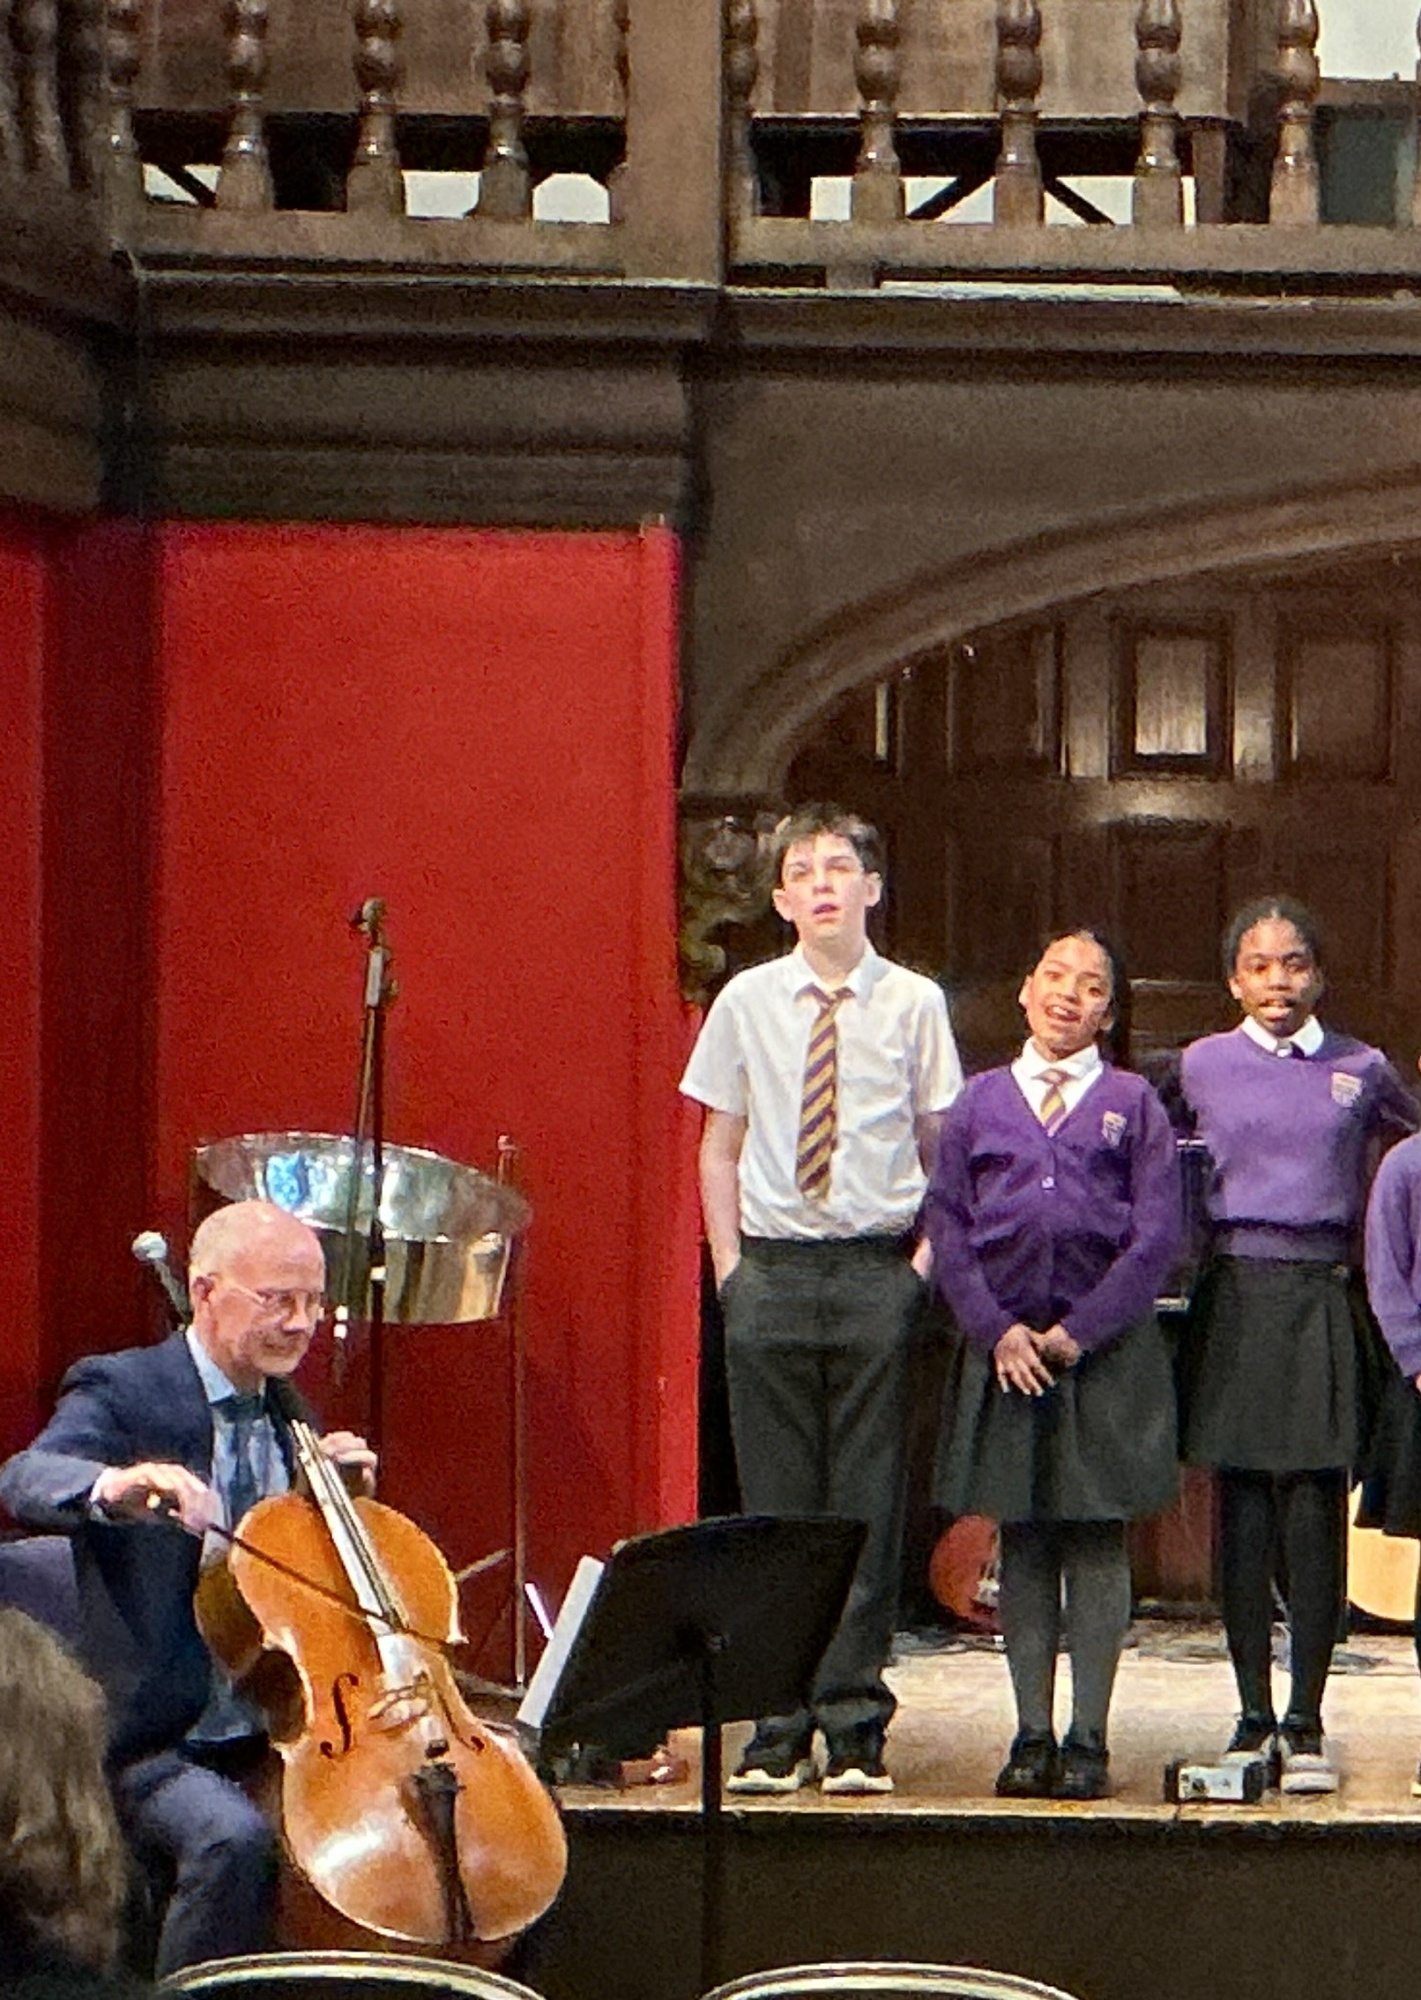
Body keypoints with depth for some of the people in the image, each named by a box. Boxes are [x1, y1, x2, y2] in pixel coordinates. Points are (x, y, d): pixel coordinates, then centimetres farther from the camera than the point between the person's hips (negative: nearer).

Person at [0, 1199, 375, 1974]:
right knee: (234, 1839, -35)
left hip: (281, 1735, 7)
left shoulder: (286, 1416, 17)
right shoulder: (123, 1393, -4)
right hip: (161, 1747, -6)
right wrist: (111, 1489, -49)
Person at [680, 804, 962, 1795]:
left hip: (879, 1275, -1)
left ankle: (855, 1729, 6)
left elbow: (945, 1147, 6)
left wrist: (925, 1261, -4)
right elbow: (720, 1147, 12)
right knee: (776, 1508, 3)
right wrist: (730, 1264, 3)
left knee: (869, 1508, 0)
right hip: (772, 1270, 1)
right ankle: (778, 1731, 8)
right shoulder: (748, 1002, 6)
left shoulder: (914, 1004, 1)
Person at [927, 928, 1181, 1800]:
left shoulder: (1133, 1105, 4)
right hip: (1004, 1350, 2)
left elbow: (1157, 1237, -2)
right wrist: (998, 1331, -7)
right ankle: (1032, 1735, 10)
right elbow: (949, 1229, 6)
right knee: (1022, 1545, 5)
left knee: (1096, 1542, -1)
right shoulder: (981, 1105, 9)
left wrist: (1080, 1332, -9)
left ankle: (1088, 1738, 3)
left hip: (1107, 1349, -2)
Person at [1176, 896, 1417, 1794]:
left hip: (1327, 1302, 0)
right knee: (1244, 1512, 1)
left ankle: (1307, 1723, 2)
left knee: (1316, 1511, -3)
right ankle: (1255, 1715, 9)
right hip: (1237, 1298, 0)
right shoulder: (1200, 1067, 6)